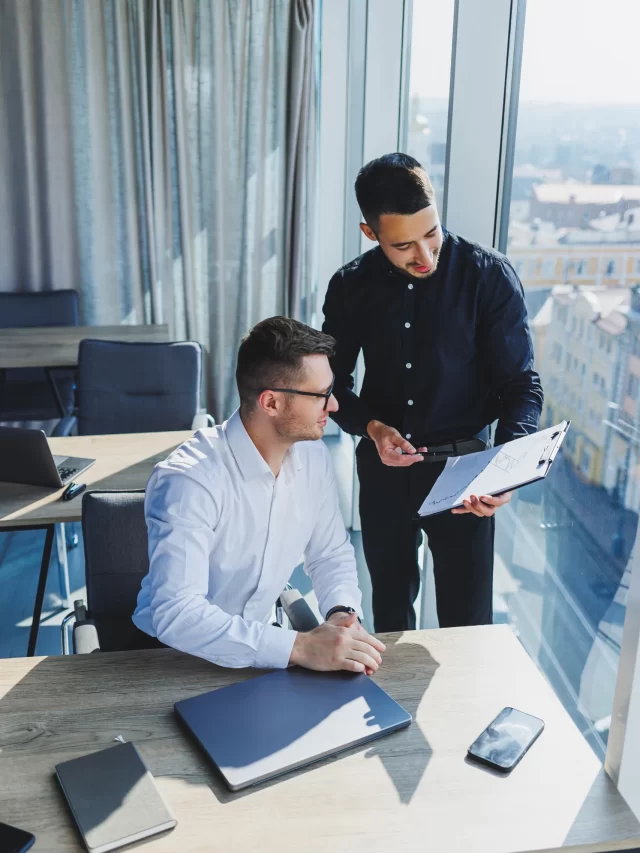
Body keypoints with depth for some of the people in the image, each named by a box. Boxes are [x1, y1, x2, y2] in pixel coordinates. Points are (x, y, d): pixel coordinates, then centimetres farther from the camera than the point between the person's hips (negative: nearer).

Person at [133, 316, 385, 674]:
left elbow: (332, 554, 5)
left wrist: (343, 613, -15)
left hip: (259, 647, 6)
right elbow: (176, 614, -34)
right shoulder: (189, 480, -28)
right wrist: (299, 647, -37)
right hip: (173, 657, -5)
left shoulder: (313, 457, -6)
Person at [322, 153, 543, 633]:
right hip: (383, 469, 3)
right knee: (390, 610, 20)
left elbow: (521, 385, -11)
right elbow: (334, 383, 5)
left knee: (467, 624, 6)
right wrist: (371, 427, -15)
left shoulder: (489, 276, -12)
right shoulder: (351, 287, -4)